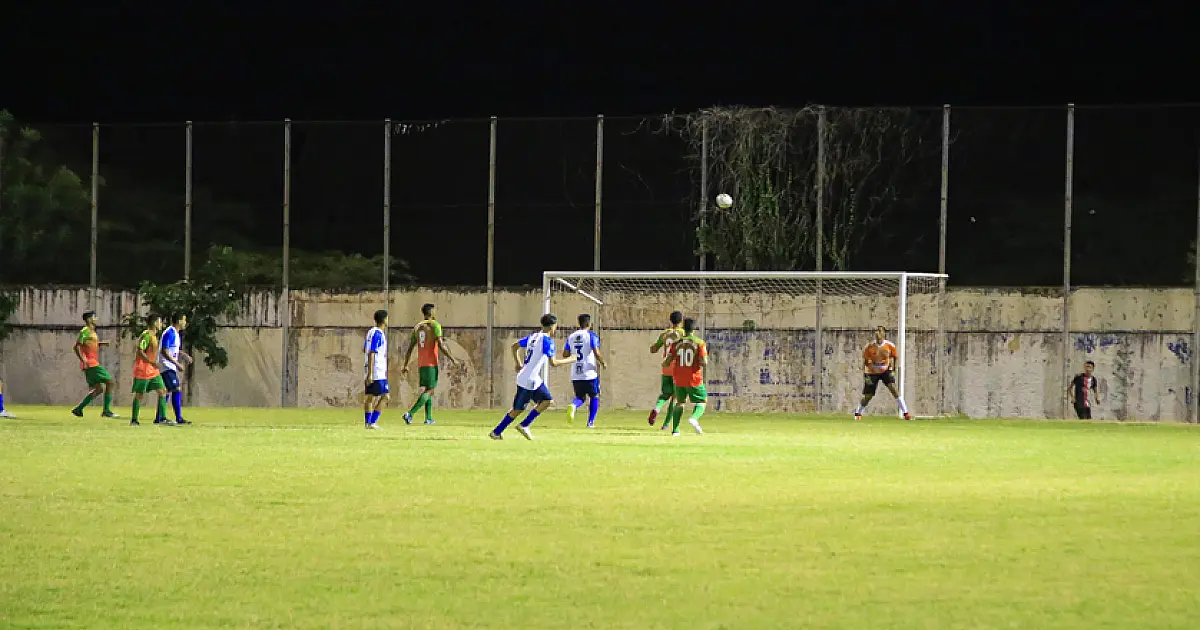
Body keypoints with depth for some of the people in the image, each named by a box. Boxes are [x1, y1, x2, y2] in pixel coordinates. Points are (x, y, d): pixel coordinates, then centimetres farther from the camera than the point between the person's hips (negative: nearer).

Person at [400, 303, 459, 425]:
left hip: (421, 364, 7)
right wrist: (451, 358, -6)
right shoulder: (435, 325, -6)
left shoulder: (417, 327, 13)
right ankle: (410, 413, -23)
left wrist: (405, 366, 16)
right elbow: (441, 345, -15)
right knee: (429, 391, -8)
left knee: (425, 390, 17)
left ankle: (429, 418, 12)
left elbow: (410, 348, 13)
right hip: (431, 364, -7)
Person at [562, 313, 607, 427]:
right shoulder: (591, 336, -7)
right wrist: (603, 363, 2)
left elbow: (565, 354, 7)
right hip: (590, 374, -4)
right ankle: (591, 422, 12)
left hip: (575, 375, 4)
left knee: (580, 397, 15)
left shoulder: (571, 336, 8)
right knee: (594, 396, 15)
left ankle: (573, 405, -19)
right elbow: (596, 353, -16)